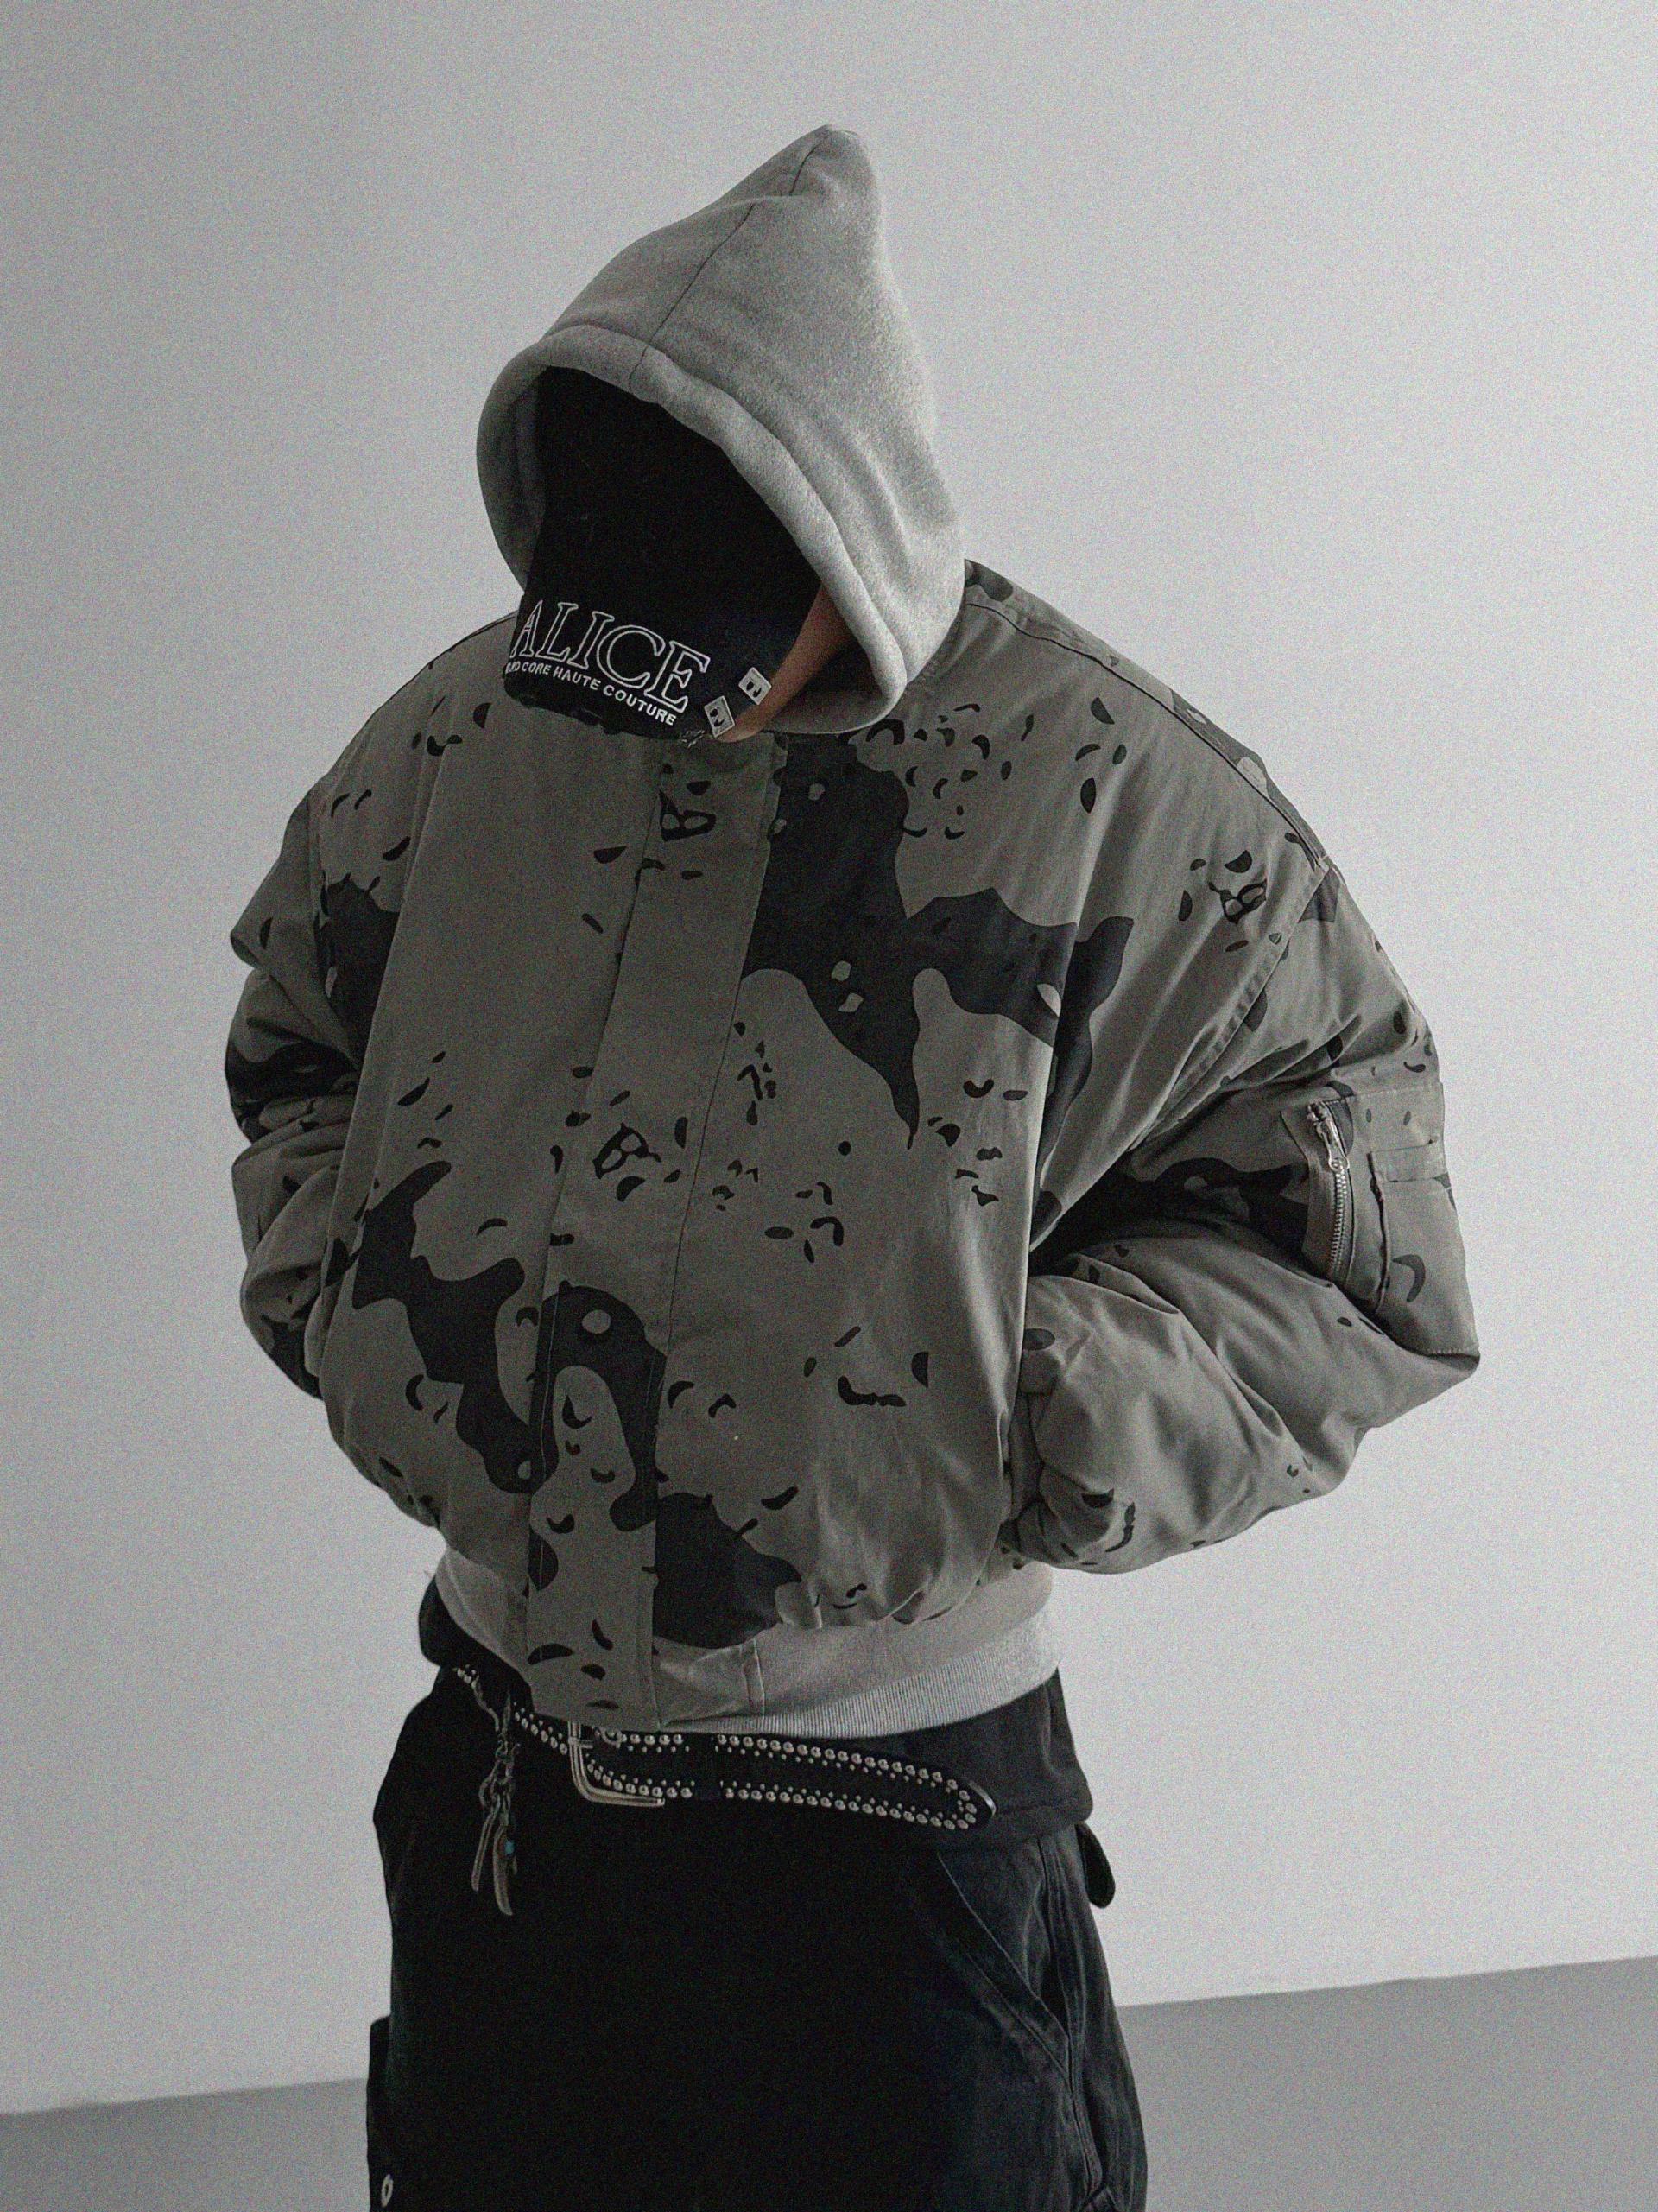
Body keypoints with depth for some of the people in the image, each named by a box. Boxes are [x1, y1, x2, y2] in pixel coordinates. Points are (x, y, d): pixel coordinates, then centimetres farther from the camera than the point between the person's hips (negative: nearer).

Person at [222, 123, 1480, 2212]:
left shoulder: (1117, 802, -17)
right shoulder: (473, 728, -3)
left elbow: (1354, 1254, -11)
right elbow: (296, 1023, 15)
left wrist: (986, 1428, -20)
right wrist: (351, 1293, -2)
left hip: (883, 1815, -4)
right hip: (489, 1766, 5)